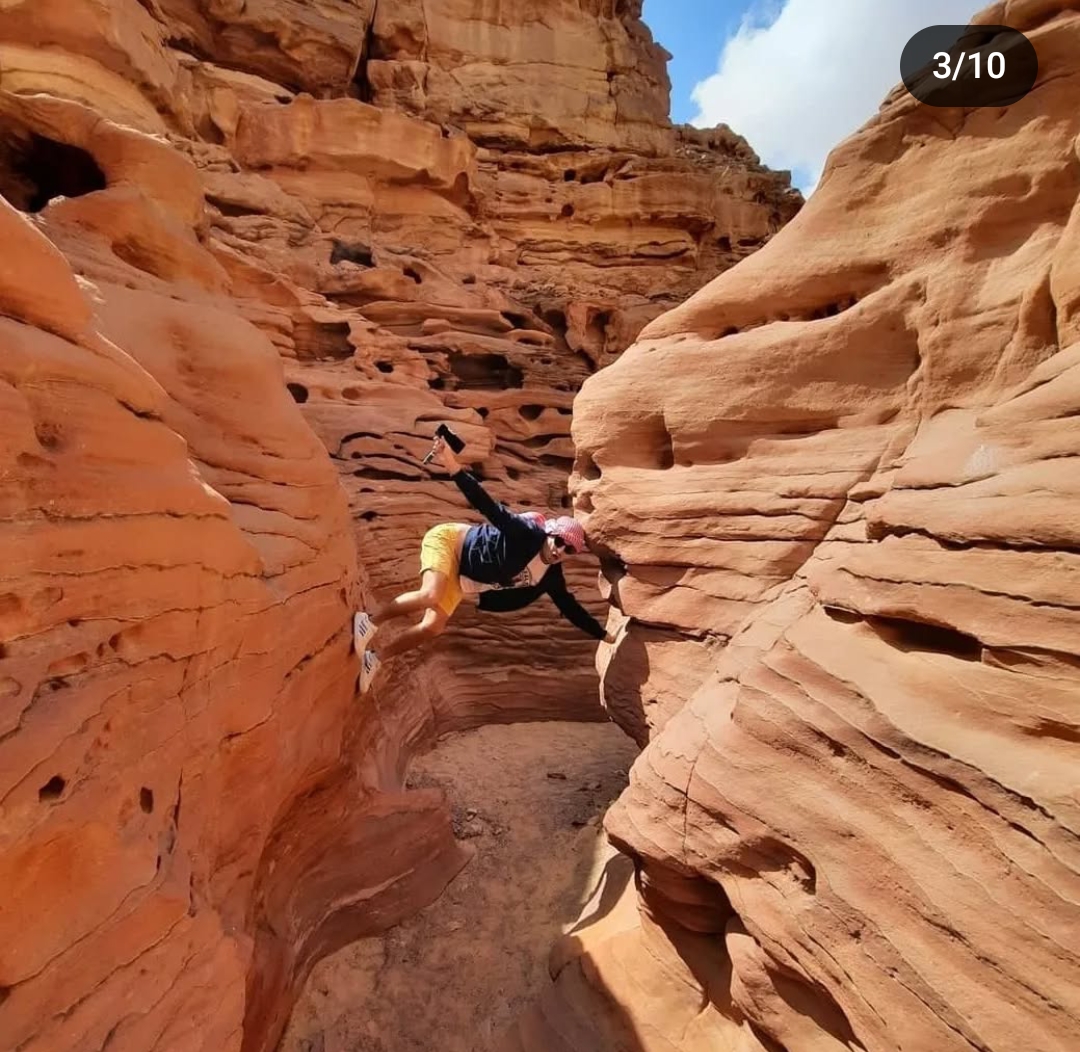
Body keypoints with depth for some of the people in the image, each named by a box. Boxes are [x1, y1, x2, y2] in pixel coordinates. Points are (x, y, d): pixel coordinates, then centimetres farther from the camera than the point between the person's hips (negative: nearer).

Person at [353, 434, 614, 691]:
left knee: (433, 627, -8)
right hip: (448, 539, -7)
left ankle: (376, 657, 9)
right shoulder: (527, 534, -26)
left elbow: (570, 607, 5)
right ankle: (370, 620, -11)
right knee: (430, 596, -34)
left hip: (460, 579, 7)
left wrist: (603, 635, 7)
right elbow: (488, 507, -35)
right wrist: (453, 467, -47)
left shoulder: (551, 578, -5)